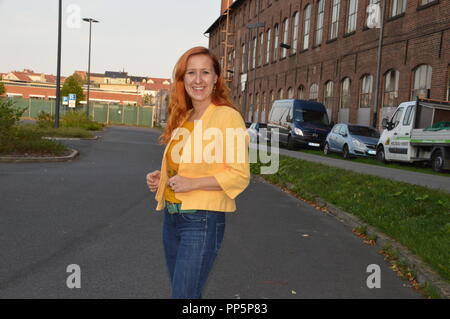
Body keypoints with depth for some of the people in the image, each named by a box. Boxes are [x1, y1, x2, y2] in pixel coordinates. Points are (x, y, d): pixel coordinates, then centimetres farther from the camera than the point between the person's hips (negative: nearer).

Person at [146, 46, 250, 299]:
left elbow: (240, 175, -15)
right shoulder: (183, 119, 12)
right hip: (171, 217, 8)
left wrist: (192, 183, -22)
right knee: (179, 289, 18)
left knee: (185, 294, -7)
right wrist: (161, 176, 7)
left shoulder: (228, 116, -11)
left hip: (203, 220, -8)